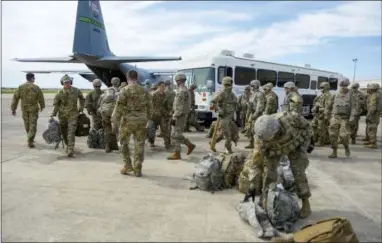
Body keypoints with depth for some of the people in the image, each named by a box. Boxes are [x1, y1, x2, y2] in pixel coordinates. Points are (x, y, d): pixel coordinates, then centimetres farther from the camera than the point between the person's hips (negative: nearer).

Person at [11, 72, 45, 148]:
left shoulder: (20, 87, -2)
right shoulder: (36, 88, -10)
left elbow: (15, 98, -2)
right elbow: (41, 98, -3)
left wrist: (13, 109, 5)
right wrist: (42, 106, 14)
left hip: (24, 109, 3)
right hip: (33, 109, -3)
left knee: (27, 124, 18)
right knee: (33, 125, 0)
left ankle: (30, 139, 33)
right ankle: (30, 141, -8)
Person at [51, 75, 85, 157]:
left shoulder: (76, 91, -2)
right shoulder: (60, 93, -4)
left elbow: (82, 98, 17)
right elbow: (56, 104, -1)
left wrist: (81, 108, 15)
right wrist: (53, 114, -13)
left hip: (73, 115, -2)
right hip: (62, 115, 2)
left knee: (71, 133, -14)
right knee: (64, 132, 14)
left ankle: (70, 150, -17)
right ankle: (68, 145, 39)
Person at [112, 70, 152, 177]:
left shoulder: (125, 90, -8)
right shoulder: (144, 91, 6)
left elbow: (119, 107, -10)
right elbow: (149, 107, 9)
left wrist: (114, 121, -4)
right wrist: (148, 120, 18)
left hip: (128, 120, -3)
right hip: (141, 121, 3)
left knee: (124, 142, 16)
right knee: (139, 145, 7)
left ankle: (127, 165, 15)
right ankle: (138, 170, 11)